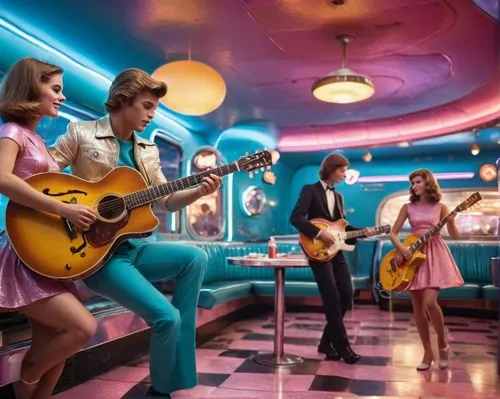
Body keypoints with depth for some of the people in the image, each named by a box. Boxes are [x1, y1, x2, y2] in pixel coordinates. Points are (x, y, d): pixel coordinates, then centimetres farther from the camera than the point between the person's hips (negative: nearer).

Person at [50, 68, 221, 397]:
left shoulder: (148, 151, 14)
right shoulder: (81, 133, -1)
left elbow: (167, 200, 13)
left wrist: (199, 192, -5)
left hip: (132, 247, 7)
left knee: (195, 257, -17)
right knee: (167, 317, -22)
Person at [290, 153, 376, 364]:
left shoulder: (339, 196, 19)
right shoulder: (310, 190, -3)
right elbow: (295, 218, -15)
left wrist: (363, 232, 3)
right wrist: (319, 233, -22)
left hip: (335, 250, 7)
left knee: (346, 295, 2)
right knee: (332, 298, -9)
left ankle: (327, 342, 16)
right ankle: (342, 346, 2)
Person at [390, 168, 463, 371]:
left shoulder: (440, 207, 4)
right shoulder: (408, 207, 8)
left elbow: (455, 236, 1)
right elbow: (393, 233, 6)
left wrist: (451, 221, -18)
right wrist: (401, 248, -11)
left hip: (435, 255, -3)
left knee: (429, 302, -18)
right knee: (418, 307, 2)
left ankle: (443, 343, 8)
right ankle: (428, 353, 14)